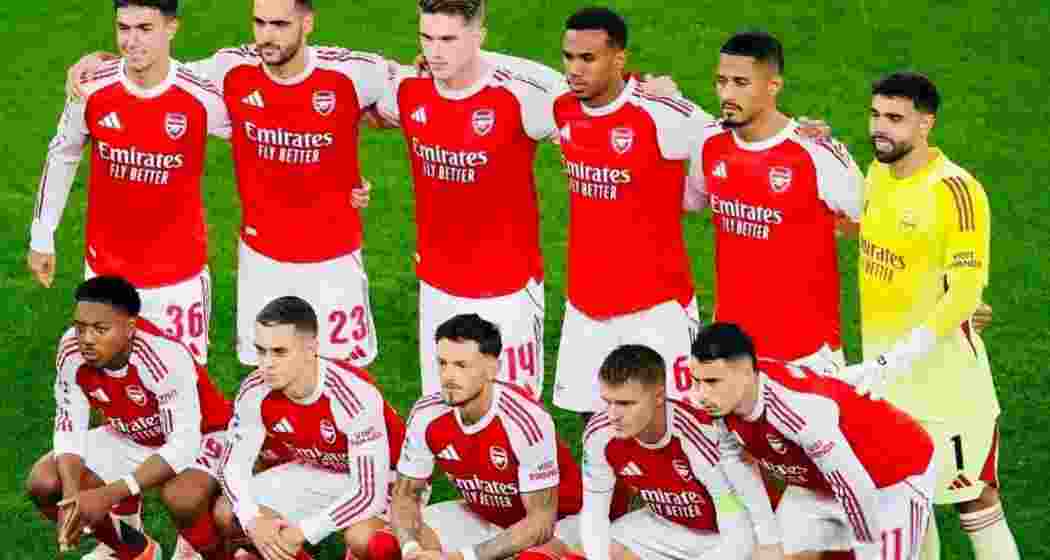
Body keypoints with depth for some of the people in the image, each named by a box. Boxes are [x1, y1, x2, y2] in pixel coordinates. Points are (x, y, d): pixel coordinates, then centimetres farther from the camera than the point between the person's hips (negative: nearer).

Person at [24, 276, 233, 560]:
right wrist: (72, 496, -29)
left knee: (182, 498, -38)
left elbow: (183, 444, -34)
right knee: (44, 482, -11)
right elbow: (69, 428, -11)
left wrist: (108, 496, -40)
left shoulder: (165, 357, -37)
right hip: (129, 439, 6)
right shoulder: (71, 351, -21)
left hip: (198, 437, -6)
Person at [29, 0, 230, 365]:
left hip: (179, 275, -2)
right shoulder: (92, 91, -12)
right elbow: (61, 157, 4)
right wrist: (42, 238, 10)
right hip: (106, 272, 2)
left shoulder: (201, 98, -19)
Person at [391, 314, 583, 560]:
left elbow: (540, 523, -28)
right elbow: (405, 495, -3)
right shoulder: (427, 416, -16)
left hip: (557, 521, -5)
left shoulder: (526, 420, -32)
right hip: (483, 517, 5)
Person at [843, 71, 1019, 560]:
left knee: (975, 504, -1)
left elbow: (965, 295, -22)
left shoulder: (955, 190, -19)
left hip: (943, 376, -7)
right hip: (885, 373, 7)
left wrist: (893, 361, -26)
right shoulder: (877, 174, 5)